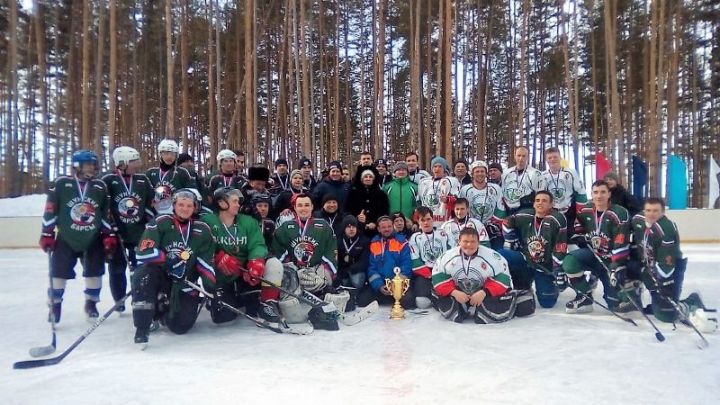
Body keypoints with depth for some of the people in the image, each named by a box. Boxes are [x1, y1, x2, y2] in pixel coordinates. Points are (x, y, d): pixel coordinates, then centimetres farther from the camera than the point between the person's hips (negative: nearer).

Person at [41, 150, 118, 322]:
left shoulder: (100, 186, 3)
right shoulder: (61, 184, -5)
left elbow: (106, 213, 7)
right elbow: (50, 211, -3)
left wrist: (109, 235, 3)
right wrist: (47, 234, -4)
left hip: (93, 239, 2)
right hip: (66, 238, -2)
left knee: (95, 271, 4)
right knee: (59, 272, 0)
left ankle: (91, 303, 22)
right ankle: (54, 304, 19)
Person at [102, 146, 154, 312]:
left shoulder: (142, 179, 4)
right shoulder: (108, 180, -7)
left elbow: (151, 202, 10)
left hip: (139, 233, 2)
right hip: (116, 232, -2)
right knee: (117, 268, 8)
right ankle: (119, 301, 22)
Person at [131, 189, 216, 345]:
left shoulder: (202, 230, 1)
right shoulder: (160, 222, -8)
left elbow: (206, 262, 2)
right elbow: (143, 254, -15)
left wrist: (210, 286, -9)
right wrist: (169, 259, -26)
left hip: (185, 283, 2)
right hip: (159, 276, -2)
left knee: (180, 326, -10)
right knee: (144, 274, -35)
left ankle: (162, 311, 25)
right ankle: (142, 326, -23)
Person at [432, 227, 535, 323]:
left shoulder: (491, 256, -18)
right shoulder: (448, 257, -12)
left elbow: (503, 278, -17)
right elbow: (438, 277, -8)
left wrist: (484, 292, -26)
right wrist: (454, 292, -21)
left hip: (485, 296, -3)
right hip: (458, 296, 3)